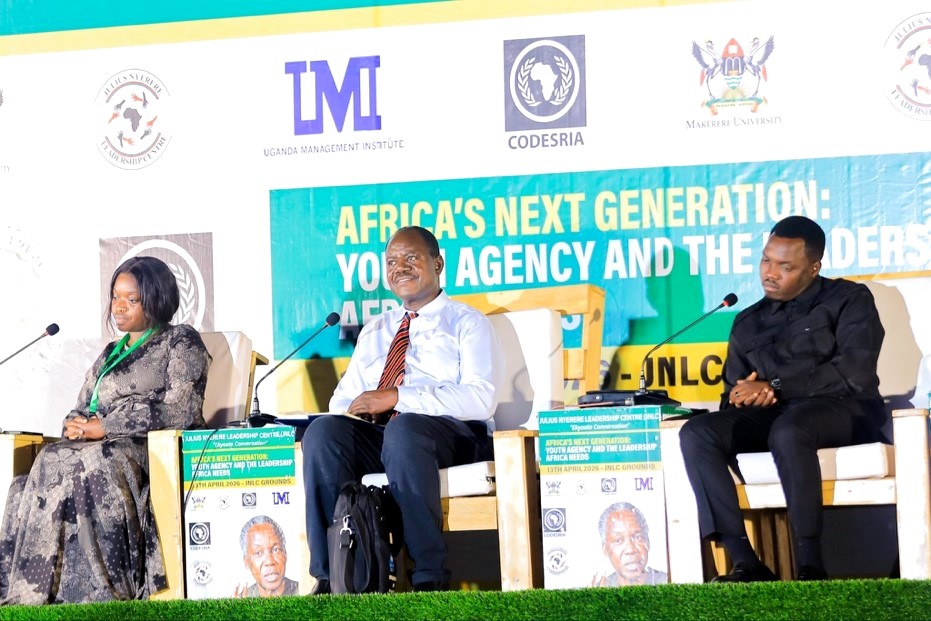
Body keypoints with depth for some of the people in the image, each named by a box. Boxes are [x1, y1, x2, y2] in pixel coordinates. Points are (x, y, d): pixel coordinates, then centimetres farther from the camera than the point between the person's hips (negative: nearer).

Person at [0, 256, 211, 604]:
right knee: (51, 462, -26)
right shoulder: (111, 353, 27)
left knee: (98, 463, -36)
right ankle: (29, 589, -36)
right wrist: (78, 425, -2)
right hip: (104, 447, 6)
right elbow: (82, 410, 25)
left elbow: (179, 411, -8)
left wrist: (103, 427, -11)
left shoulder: (181, 342, 6)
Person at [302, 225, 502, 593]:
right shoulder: (374, 332, 28)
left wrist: (398, 397, -16)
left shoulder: (467, 324, 10)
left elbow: (480, 399, -7)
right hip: (376, 434, 5)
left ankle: (430, 577, -36)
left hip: (451, 435, -5)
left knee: (403, 428, -39)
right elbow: (343, 399, 24)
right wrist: (355, 409, -3)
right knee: (323, 432, -27)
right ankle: (329, 575, -29)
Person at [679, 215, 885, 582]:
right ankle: (745, 562, -31)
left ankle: (810, 566, -35)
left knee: (788, 430, -39)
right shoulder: (749, 323, 23)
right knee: (697, 434, -23)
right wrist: (747, 396, -5)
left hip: (843, 411, -5)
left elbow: (856, 372, -9)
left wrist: (775, 387, -12)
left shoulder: (849, 300, 7)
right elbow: (734, 395, 22)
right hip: (771, 416, 5)